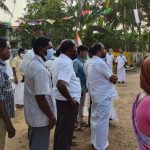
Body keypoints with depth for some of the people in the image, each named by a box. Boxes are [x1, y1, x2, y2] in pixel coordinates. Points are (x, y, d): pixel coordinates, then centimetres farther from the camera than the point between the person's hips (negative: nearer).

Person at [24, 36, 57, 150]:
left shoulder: (34, 64, 8)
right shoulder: (40, 69, -25)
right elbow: (41, 97, -26)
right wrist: (51, 116, -17)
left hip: (34, 115, 10)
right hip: (40, 117, -10)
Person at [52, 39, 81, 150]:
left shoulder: (60, 60, 10)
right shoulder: (66, 63, -22)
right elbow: (60, 85, -35)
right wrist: (71, 100, -23)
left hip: (61, 98, 10)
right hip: (68, 101, -10)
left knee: (61, 127, 21)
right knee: (66, 130, 3)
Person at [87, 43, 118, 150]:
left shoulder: (91, 63, 12)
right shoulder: (100, 63, -20)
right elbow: (113, 79, -15)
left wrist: (110, 78, 5)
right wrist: (114, 78, 4)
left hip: (96, 95, 10)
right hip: (104, 96, -10)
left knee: (95, 119, 18)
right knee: (102, 122, -2)